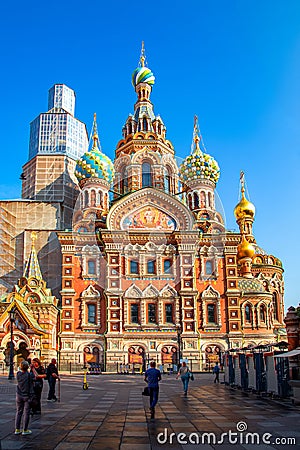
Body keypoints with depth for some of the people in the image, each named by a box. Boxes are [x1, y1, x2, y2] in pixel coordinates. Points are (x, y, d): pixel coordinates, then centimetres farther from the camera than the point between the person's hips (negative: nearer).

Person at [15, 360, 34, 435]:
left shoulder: (18, 374, -6)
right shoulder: (30, 375, -18)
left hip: (19, 396, 4)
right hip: (27, 396, -4)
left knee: (18, 412, 14)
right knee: (26, 413, 5)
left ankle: (17, 429, 18)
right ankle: (25, 430, 9)